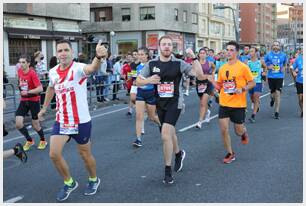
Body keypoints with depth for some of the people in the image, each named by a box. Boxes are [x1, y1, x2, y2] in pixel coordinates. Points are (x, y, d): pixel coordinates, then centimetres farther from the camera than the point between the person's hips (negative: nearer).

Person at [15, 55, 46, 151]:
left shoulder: (32, 73, -20)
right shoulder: (19, 71, -1)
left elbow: (40, 89, -26)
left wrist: (28, 92, -28)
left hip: (34, 101, -5)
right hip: (23, 100, 5)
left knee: (35, 125, 5)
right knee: (18, 124, -6)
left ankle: (43, 141, 33)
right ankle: (29, 140, 20)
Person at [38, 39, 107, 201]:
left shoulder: (78, 68, -19)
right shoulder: (52, 72, 0)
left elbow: (92, 68, -44)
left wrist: (98, 57, -66)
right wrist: (45, 107, 30)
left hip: (81, 121, -4)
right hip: (61, 121, 5)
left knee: (85, 154, 11)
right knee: (54, 154, -4)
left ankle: (93, 180, 40)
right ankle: (69, 183, 21)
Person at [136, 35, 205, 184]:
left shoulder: (179, 63, -6)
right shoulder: (151, 64, 1)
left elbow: (199, 74, -12)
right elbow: (138, 81, 3)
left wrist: (194, 57, -22)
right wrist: (148, 80, -17)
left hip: (174, 103, -4)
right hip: (160, 104, 4)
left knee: (165, 135, -17)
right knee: (169, 132, 19)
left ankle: (168, 170, -2)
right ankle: (179, 153, 50)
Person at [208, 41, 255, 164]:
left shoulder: (243, 67, -8)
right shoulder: (222, 68, 5)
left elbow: (252, 83, -2)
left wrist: (242, 89, -20)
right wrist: (212, 81, -7)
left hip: (238, 105, -3)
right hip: (224, 104, 4)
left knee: (238, 131, 6)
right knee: (224, 130, -2)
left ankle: (244, 133, 45)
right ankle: (230, 154, 17)